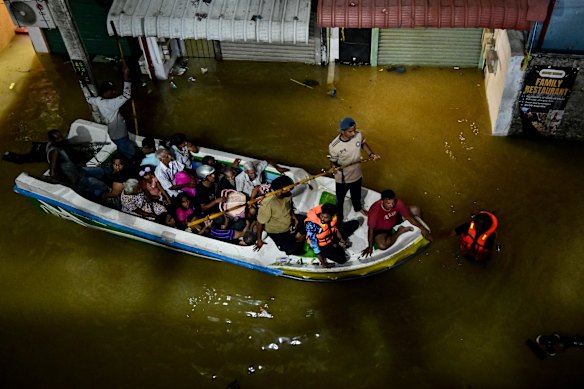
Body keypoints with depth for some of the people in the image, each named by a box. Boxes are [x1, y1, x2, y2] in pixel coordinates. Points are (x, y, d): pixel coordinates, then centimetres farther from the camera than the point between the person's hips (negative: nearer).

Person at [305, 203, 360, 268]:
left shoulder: (333, 216, -21)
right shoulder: (312, 224, -36)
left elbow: (335, 228, 2)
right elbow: (314, 245, -30)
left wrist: (341, 240, -13)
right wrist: (322, 262, -27)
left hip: (331, 237, 5)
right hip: (322, 245, -5)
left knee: (355, 223, 2)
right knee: (341, 259, -25)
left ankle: (336, 243, 2)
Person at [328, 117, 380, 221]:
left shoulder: (358, 135, -21)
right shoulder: (334, 146, -33)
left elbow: (363, 144, 3)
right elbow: (333, 162, -17)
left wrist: (371, 154, -9)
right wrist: (335, 168, -37)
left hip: (357, 175, 5)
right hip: (342, 179, -4)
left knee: (356, 195, 34)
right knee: (340, 199, 22)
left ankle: (358, 208, 66)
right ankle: (339, 217, 49)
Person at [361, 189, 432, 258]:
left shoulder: (398, 203, -26)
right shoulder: (375, 210, -37)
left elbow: (409, 216, -17)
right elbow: (371, 229, -26)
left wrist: (422, 228, -23)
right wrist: (370, 246, -22)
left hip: (394, 221, 4)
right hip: (381, 229, -4)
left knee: (415, 210, -7)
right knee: (382, 245, -36)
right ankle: (399, 231, -10)